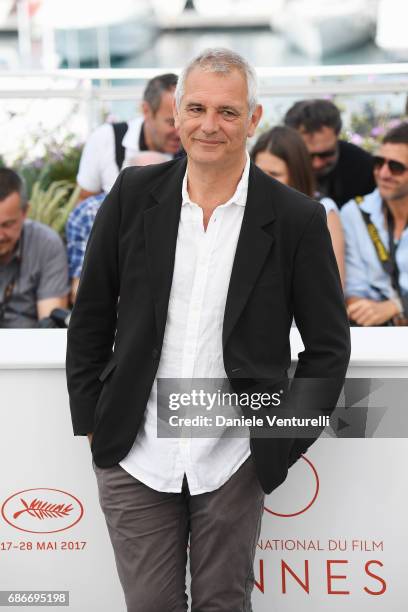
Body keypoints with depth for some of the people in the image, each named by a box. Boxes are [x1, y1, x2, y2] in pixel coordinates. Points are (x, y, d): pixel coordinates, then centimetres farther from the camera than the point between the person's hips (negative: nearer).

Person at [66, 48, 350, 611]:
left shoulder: (296, 219, -5)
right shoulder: (134, 195, 0)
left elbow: (329, 343, 2)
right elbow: (91, 315, 8)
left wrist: (288, 440, -1)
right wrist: (89, 420, 6)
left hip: (232, 461, -1)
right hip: (135, 455, 1)